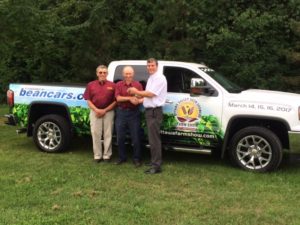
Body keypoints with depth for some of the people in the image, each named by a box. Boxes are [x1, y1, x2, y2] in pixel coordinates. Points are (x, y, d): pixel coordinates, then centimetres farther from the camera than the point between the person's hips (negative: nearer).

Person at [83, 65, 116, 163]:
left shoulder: (112, 85, 0)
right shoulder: (91, 85, 5)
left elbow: (115, 101, -2)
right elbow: (88, 100, 4)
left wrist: (105, 110, -10)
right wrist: (96, 110, -11)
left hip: (108, 112, -1)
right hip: (95, 112, 2)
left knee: (108, 134, 3)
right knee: (96, 134, 4)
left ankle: (107, 155, 12)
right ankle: (97, 155, 13)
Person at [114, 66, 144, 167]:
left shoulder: (138, 84, 5)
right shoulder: (119, 84, 6)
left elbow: (143, 98, 0)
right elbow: (118, 98, -7)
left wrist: (138, 101, -23)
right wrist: (130, 98, -21)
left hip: (134, 112, -1)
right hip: (121, 112, 1)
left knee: (135, 138, 1)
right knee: (120, 137, 8)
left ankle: (136, 159, 13)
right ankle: (122, 157, 23)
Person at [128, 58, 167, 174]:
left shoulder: (159, 78, -12)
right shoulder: (151, 78, 18)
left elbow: (151, 94, -18)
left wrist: (136, 92, -6)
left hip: (154, 111, -10)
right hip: (149, 110, 10)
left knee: (154, 138, -10)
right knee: (153, 138, 15)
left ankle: (156, 165, -7)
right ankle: (155, 161, 24)